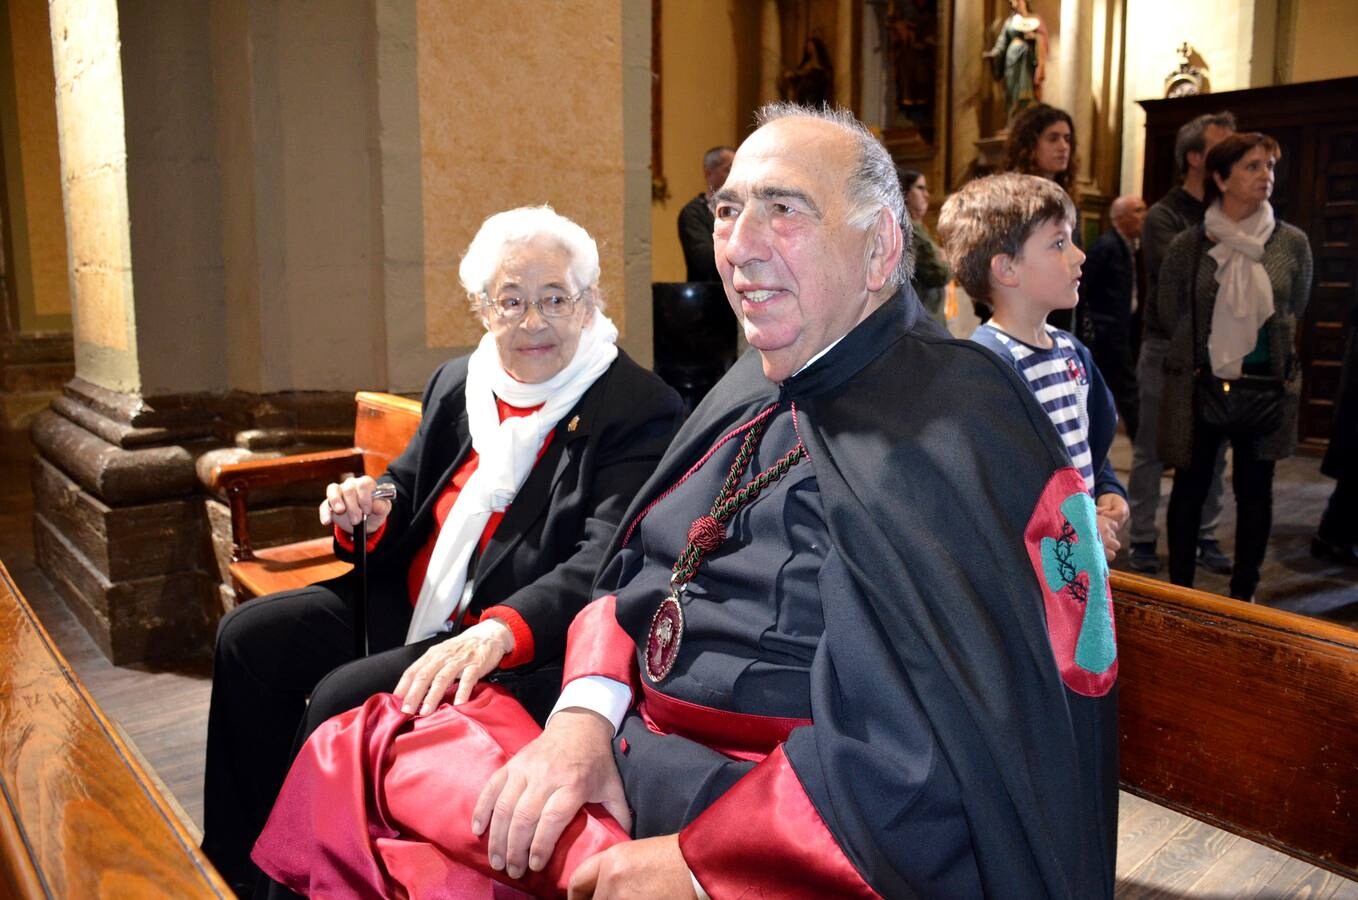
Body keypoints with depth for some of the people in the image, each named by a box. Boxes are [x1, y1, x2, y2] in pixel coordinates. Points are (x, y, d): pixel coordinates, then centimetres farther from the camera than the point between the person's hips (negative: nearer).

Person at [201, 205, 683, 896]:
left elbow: (603, 567, -25)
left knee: (343, 699, -22)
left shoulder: (641, 413, -15)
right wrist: (369, 513, -5)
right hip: (409, 604, 8)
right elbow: (409, 490, 20)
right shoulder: (458, 384, 9)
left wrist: (496, 633, -40)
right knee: (249, 637, 1)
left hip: (525, 647, -8)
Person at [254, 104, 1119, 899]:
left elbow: (932, 749, -24)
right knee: (356, 753, 1)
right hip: (637, 747, 7)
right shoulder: (757, 390, 9)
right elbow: (638, 569, 9)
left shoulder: (950, 427, -16)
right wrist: (586, 712, -9)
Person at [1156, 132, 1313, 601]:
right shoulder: (1188, 245, -5)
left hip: (1266, 386, 1)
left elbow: (1295, 311, 11)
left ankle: (1244, 593, 23)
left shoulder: (1292, 242, -2)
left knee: (1254, 491, 9)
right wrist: (1206, 346, 8)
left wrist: (1264, 342, 10)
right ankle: (1180, 591, 20)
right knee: (1190, 487, 7)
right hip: (1199, 385, -1)